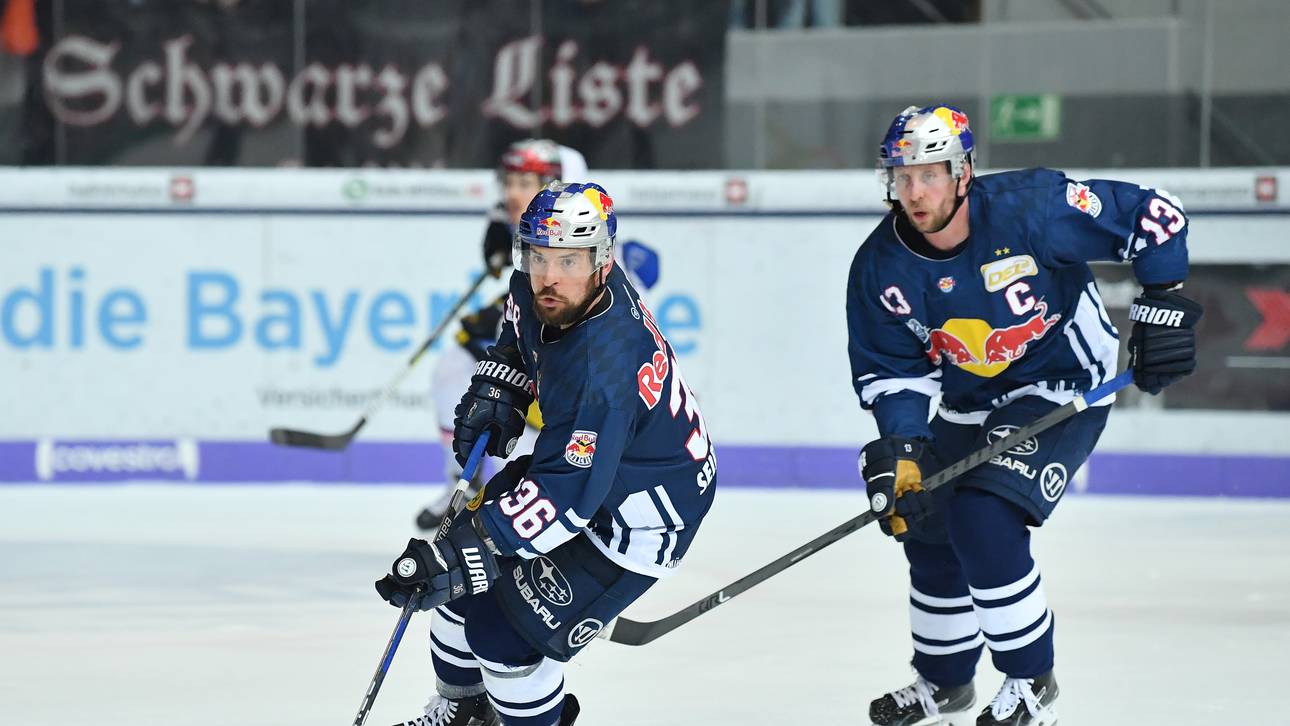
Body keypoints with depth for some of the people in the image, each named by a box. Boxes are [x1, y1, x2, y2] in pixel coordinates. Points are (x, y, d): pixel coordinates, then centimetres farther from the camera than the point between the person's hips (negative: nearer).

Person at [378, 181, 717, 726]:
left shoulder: (605, 369, -39)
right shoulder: (537, 293, -14)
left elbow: (566, 497, -39)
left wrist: (465, 553, -42)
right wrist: (497, 389, -4)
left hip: (640, 516, -9)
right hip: (574, 459, 9)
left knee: (503, 634, -12)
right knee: (460, 578, 14)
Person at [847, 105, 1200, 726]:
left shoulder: (1028, 209, -27)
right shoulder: (882, 267, -13)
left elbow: (1152, 215, -19)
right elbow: (891, 370, -5)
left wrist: (1162, 306, -19)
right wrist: (899, 448, -20)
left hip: (1064, 388, -6)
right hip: (970, 405, 7)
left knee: (984, 520, -23)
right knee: (927, 528, 9)